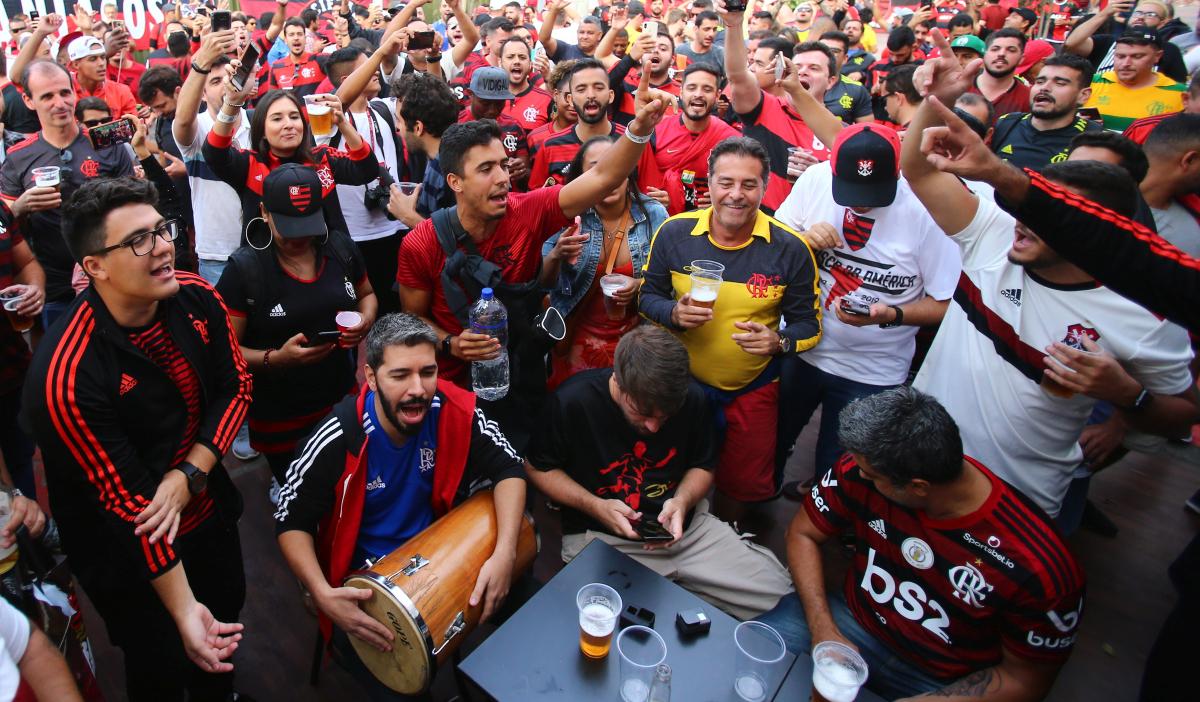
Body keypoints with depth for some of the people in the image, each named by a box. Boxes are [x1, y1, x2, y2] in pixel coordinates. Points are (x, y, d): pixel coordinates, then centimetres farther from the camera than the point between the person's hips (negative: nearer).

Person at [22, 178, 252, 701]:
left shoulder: (197, 298, -14)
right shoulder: (65, 377, -31)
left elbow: (235, 389, -3)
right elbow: (127, 500, -26)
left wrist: (189, 474, -18)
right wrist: (183, 610, -20)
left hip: (207, 508, 6)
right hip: (128, 551, -5)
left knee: (228, 614, 26)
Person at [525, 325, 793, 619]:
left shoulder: (692, 399, -5)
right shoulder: (571, 402, -16)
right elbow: (536, 467, -3)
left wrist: (683, 500, -12)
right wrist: (595, 506, -16)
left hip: (683, 525, 4)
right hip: (600, 535, -3)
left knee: (778, 593, -6)